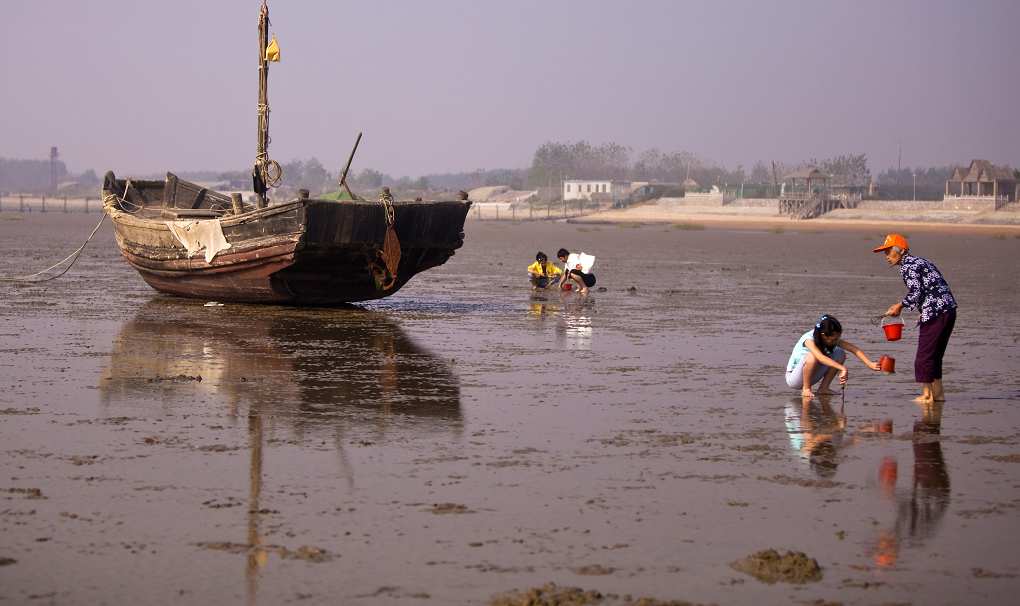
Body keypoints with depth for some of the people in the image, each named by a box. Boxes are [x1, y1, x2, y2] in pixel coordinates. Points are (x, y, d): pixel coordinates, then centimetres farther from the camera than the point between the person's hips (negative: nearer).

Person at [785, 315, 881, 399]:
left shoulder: (832, 339, -10)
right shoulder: (809, 339, -29)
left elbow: (854, 349, -16)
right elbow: (820, 357, -47)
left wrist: (870, 364, -30)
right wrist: (843, 369, -55)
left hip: (810, 376, 6)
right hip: (793, 377, -6)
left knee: (840, 354, -9)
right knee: (812, 356, -37)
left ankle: (823, 388, -5)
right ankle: (806, 389, -19)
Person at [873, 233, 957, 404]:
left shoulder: (907, 266, -8)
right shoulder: (919, 262, 21)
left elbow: (915, 293, -16)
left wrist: (900, 306, -1)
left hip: (935, 313, -10)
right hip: (949, 309, 10)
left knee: (924, 356, -2)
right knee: (935, 355, 18)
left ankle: (927, 395, 3)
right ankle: (938, 393, 23)